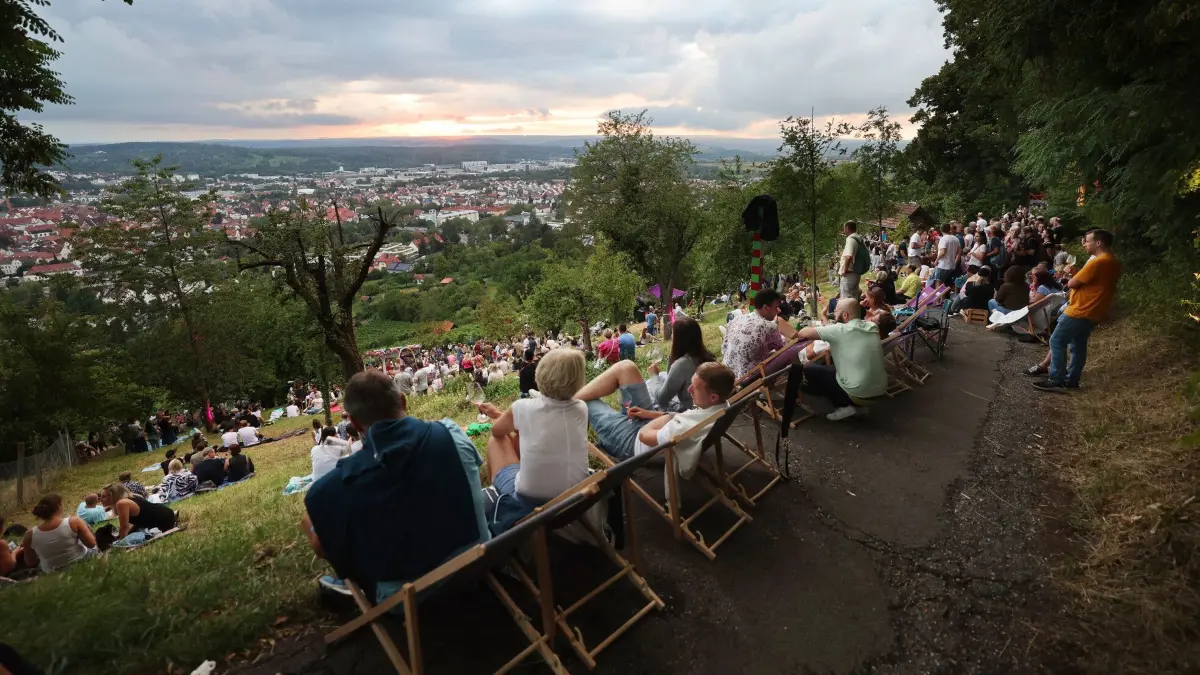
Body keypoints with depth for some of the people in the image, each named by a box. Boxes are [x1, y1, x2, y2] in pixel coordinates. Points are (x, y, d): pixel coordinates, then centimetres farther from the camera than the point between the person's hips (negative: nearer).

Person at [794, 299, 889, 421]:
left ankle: (844, 406, 4)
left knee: (809, 369, 7)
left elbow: (803, 333, -12)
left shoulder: (840, 330, -16)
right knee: (829, 367, 26)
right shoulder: (872, 326, 4)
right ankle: (850, 404, 13)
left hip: (859, 393, -7)